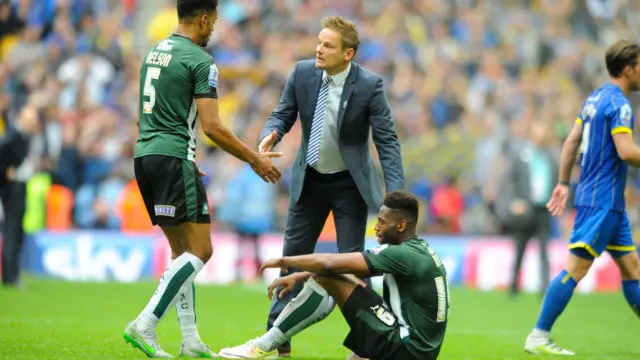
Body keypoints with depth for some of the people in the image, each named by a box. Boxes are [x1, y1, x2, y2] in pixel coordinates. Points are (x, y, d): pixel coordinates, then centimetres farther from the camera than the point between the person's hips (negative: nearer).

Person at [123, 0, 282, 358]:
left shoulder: (155, 52, 17)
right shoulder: (200, 61, -9)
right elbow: (212, 126, -15)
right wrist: (254, 159, -5)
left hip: (145, 156, 9)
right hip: (173, 158, -9)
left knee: (182, 250, 13)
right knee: (200, 251, -7)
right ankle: (145, 326, -17)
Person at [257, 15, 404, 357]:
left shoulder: (369, 85, -20)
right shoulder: (303, 72, -11)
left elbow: (387, 141, -17)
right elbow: (283, 114, 1)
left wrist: (396, 195, -25)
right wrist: (270, 134, -24)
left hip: (349, 184, -4)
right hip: (309, 179, 4)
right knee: (294, 255, 7)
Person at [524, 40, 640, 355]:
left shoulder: (596, 98, 13)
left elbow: (571, 143, 16)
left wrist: (564, 182, 19)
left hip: (609, 203, 10)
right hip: (602, 201, -10)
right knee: (576, 267, -8)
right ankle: (538, 337, -6)